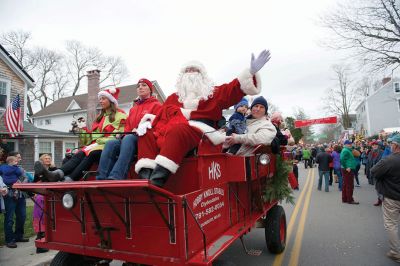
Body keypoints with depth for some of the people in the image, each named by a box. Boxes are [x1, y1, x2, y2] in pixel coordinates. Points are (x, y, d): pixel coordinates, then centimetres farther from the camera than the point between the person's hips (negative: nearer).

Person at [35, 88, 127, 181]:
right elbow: (95, 134, 23)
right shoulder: (100, 116, 28)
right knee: (80, 154, -24)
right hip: (97, 144, 6)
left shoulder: (121, 115, 5)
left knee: (91, 154, -33)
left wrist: (100, 140, -12)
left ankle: (69, 179, -47)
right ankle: (57, 174, -47)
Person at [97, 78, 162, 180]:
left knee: (128, 139, -37)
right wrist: (128, 133, -1)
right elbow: (128, 127, 24)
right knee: (110, 144, -24)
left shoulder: (156, 105, 11)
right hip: (129, 138, 6)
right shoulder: (132, 109, 29)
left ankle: (116, 177, -50)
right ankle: (101, 178, -36)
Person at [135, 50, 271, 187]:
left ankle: (158, 178, -48)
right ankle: (147, 175, -34)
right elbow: (166, 110, 14)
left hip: (198, 131, -4)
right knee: (148, 133, -18)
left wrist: (252, 72, 0)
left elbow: (234, 89, 11)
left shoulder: (213, 93, 22)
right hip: (171, 129, 4)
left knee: (177, 130, -37)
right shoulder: (174, 97, 29)